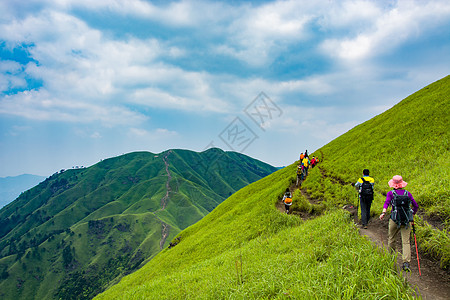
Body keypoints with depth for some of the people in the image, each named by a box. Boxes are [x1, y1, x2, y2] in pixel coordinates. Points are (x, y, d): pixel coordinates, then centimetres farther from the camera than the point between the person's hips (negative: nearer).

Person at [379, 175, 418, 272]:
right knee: (406, 242, 0)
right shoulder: (407, 193, 7)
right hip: (406, 220, 1)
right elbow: (416, 206, 8)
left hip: (395, 220, -1)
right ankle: (406, 263, -10)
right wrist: (412, 215, 22)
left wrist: (383, 213, -28)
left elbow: (387, 202, -16)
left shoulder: (391, 193, 0)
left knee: (391, 239, 17)